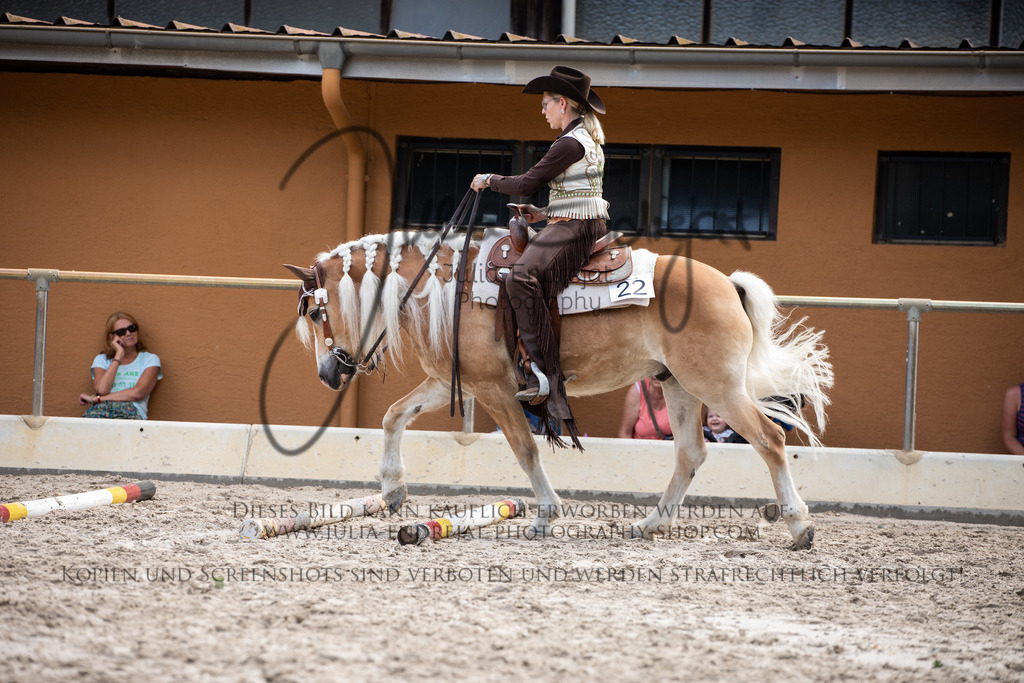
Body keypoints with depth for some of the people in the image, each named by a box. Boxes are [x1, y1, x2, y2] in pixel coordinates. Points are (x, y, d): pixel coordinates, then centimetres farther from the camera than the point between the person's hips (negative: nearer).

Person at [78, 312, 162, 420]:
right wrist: (119, 354, 7)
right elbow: (101, 389, 3)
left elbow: (138, 393, 0)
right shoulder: (101, 360, 25)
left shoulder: (150, 359, 18)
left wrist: (96, 398, 0)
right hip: (100, 410, 2)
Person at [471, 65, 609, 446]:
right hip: (588, 225, 11)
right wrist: (543, 214, 21)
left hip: (573, 229, -11)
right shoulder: (590, 141, 20)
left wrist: (489, 181, 4)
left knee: (522, 278, -29)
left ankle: (545, 373, -36)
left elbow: (528, 183, -11)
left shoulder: (569, 143, -12)